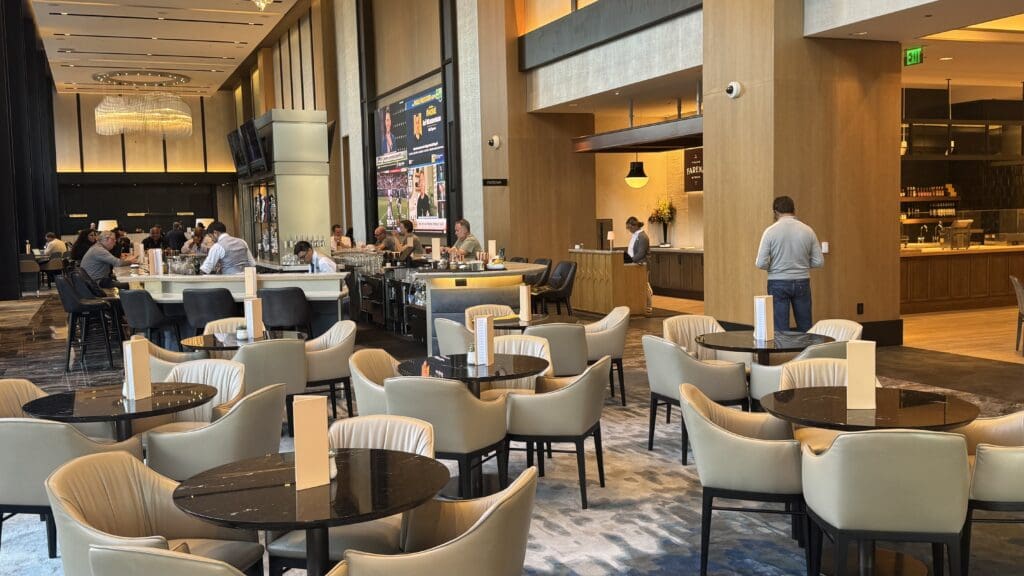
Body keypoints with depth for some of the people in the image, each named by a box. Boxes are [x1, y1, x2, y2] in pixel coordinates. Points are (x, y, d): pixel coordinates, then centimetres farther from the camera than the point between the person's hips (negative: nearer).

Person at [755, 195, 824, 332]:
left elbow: (761, 263, -12)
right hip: (802, 282, 2)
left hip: (778, 283, -2)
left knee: (780, 330, 3)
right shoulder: (807, 230, -1)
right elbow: (819, 262, 0)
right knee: (805, 328, 12)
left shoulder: (770, 231, -9)